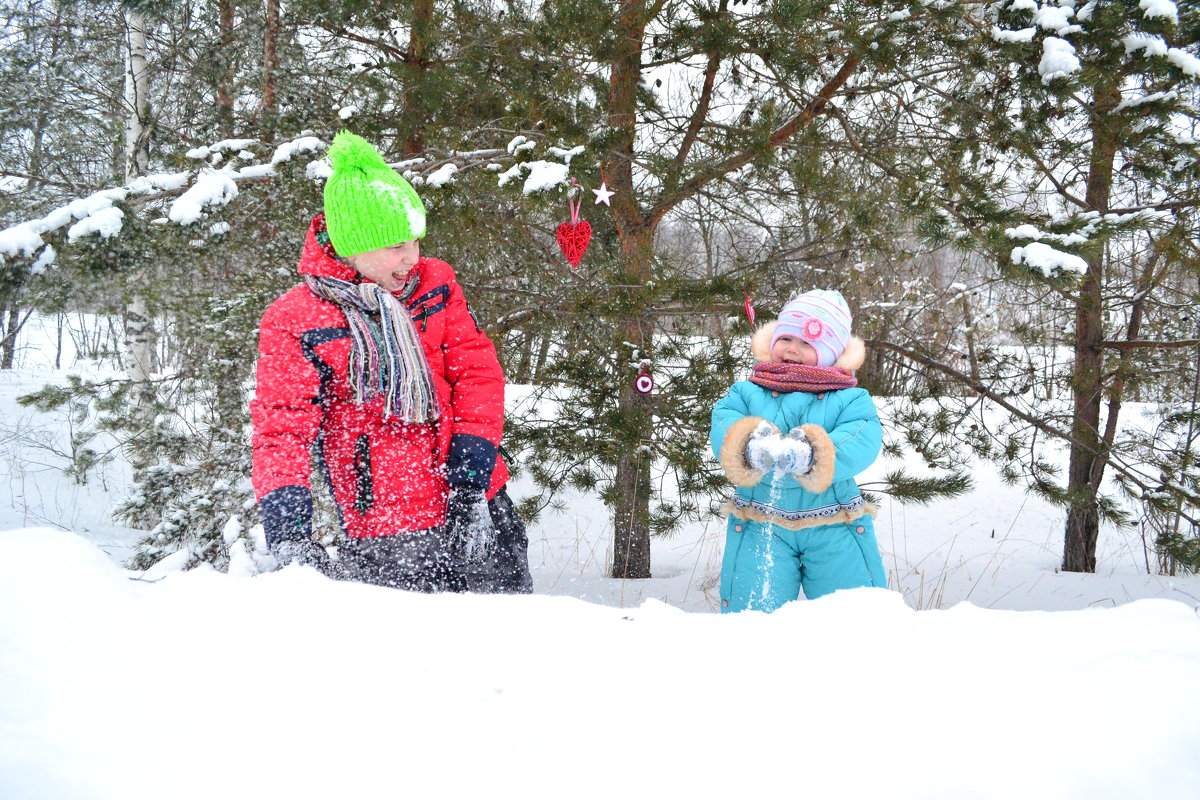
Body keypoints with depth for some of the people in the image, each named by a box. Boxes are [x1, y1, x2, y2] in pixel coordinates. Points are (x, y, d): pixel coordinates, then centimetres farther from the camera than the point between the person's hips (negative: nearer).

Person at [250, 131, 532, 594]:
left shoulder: (435, 282, 7)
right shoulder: (294, 322, -6)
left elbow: (477, 369, 4)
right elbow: (281, 427, -9)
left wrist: (471, 464, -10)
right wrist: (286, 530, -24)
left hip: (479, 507, 4)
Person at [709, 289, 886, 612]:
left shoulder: (851, 400, 3)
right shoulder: (746, 393, 7)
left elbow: (862, 443, -15)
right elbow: (722, 430, -10)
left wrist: (811, 456, -35)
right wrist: (750, 447, -34)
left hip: (834, 530, 0)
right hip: (759, 529, 1)